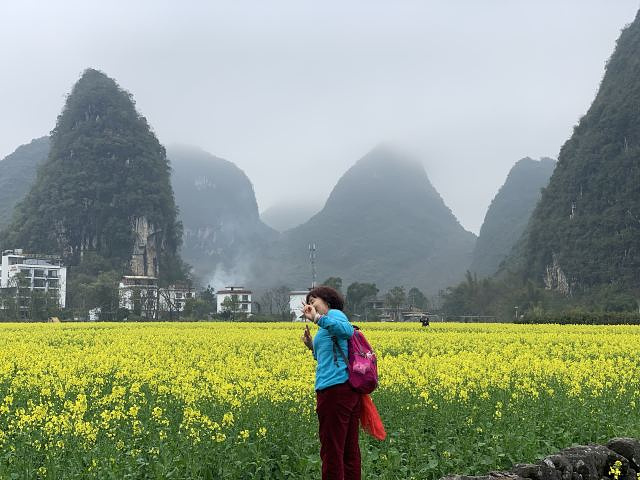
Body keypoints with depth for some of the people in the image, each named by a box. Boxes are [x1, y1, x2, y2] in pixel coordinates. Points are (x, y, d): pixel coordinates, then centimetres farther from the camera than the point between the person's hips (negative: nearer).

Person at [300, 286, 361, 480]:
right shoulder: (329, 326, 25)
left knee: (332, 451, -4)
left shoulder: (334, 313, -1)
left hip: (334, 389, -10)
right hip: (351, 390, 10)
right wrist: (312, 346, 18)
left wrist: (318, 318, -28)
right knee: (350, 449, 12)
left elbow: (348, 330, -24)